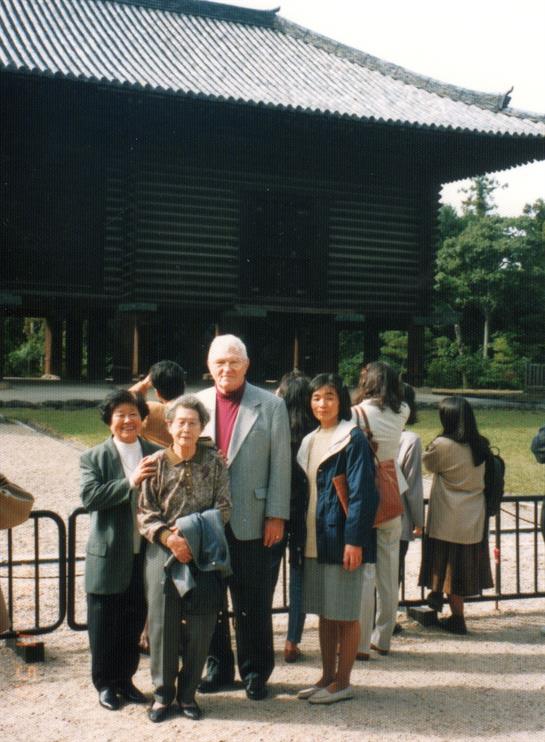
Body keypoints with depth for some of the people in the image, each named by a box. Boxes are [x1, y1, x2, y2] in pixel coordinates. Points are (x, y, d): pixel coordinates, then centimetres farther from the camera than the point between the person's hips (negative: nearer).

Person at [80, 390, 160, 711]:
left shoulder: (156, 455, 5)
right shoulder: (94, 457, -2)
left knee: (134, 622, 13)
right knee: (105, 624, 8)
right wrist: (131, 482, -23)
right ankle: (105, 683, 25)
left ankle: (125, 678, 30)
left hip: (145, 554, 3)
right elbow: (90, 496, -17)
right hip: (109, 556, -2)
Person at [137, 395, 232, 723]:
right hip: (163, 551, 0)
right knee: (163, 622, 3)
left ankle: (188, 692, 19)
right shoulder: (157, 463, 1)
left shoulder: (214, 462, 1)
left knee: (201, 625, 3)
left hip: (204, 554, 0)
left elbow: (224, 507, -1)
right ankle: (163, 692, 19)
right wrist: (168, 536, -16)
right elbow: (144, 511, -1)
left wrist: (192, 528, -13)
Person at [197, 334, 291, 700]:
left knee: (253, 602, 7)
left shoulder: (271, 405, -2)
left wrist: (276, 516, -8)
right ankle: (218, 666, 29)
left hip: (251, 522, -3)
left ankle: (255, 671, 22)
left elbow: (280, 464, -4)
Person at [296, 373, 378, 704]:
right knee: (324, 611, 13)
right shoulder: (310, 441, 14)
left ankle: (342, 682, 11)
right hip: (315, 539, 7)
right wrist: (301, 535, 12)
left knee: (345, 613, 2)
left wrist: (354, 540, -19)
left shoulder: (353, 438, -9)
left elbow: (362, 492, -14)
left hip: (342, 537, -7)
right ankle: (327, 677, 23)